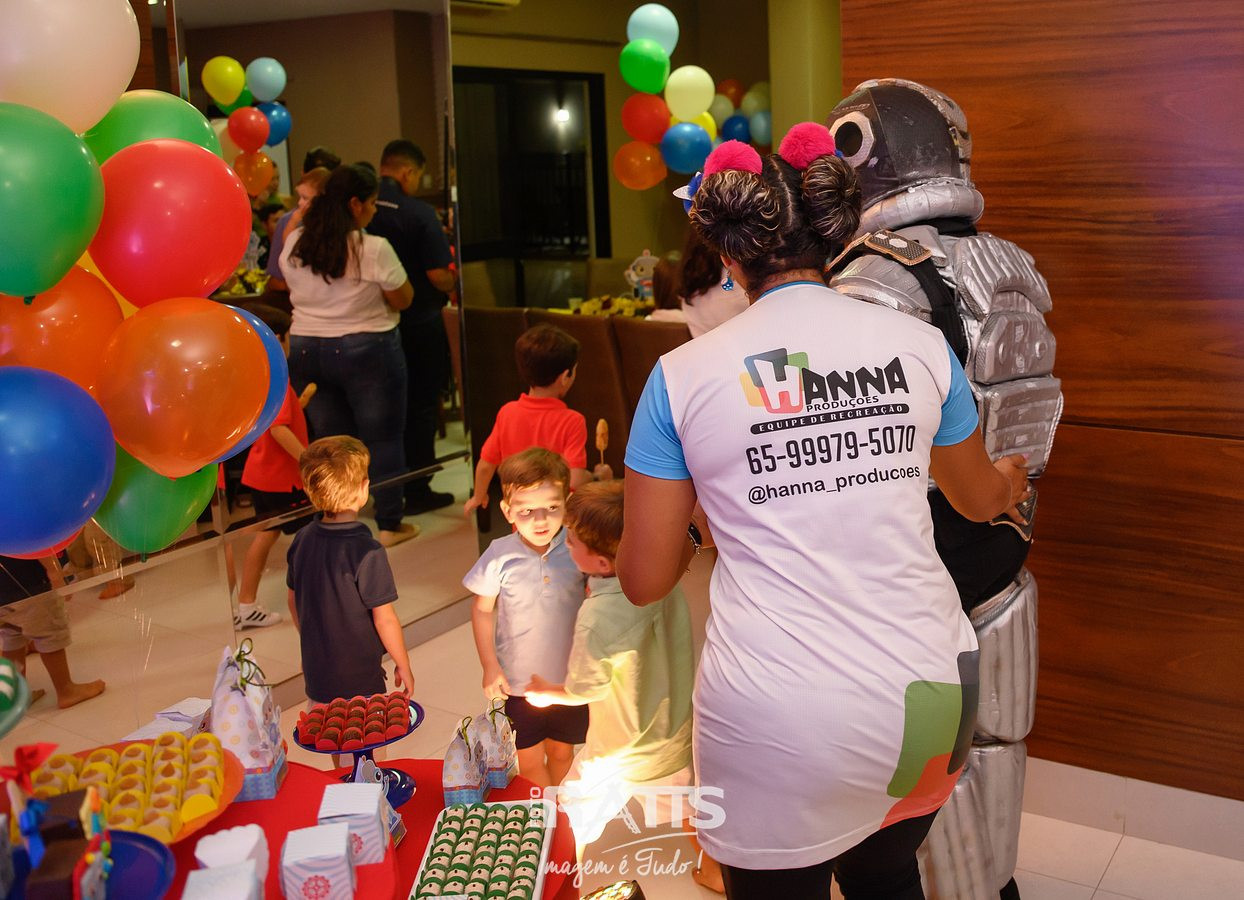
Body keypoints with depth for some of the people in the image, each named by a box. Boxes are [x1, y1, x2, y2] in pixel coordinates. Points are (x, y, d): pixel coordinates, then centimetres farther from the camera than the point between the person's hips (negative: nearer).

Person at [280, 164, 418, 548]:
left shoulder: (294, 245, 1)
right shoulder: (373, 248, -16)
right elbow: (402, 300, -9)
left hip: (305, 348, 5)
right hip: (366, 351, -5)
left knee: (329, 440, 12)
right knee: (383, 439, 6)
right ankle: (389, 524, 13)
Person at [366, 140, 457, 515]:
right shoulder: (418, 213, -16)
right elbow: (439, 276, -19)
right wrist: (453, 281, 2)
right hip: (419, 325, -5)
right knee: (421, 406, 6)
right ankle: (417, 490, 11)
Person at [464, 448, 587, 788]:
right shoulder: (500, 555, -16)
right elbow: (482, 610, -2)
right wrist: (490, 667, -4)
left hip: (569, 679, 1)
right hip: (518, 681, -1)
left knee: (562, 753, 21)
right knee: (530, 763, 9)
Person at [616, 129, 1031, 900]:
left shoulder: (682, 377, -7)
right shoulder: (921, 346, 0)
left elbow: (644, 582, -1)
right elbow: (979, 500, 19)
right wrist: (1008, 482, 43)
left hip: (778, 722, -3)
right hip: (930, 695, 4)